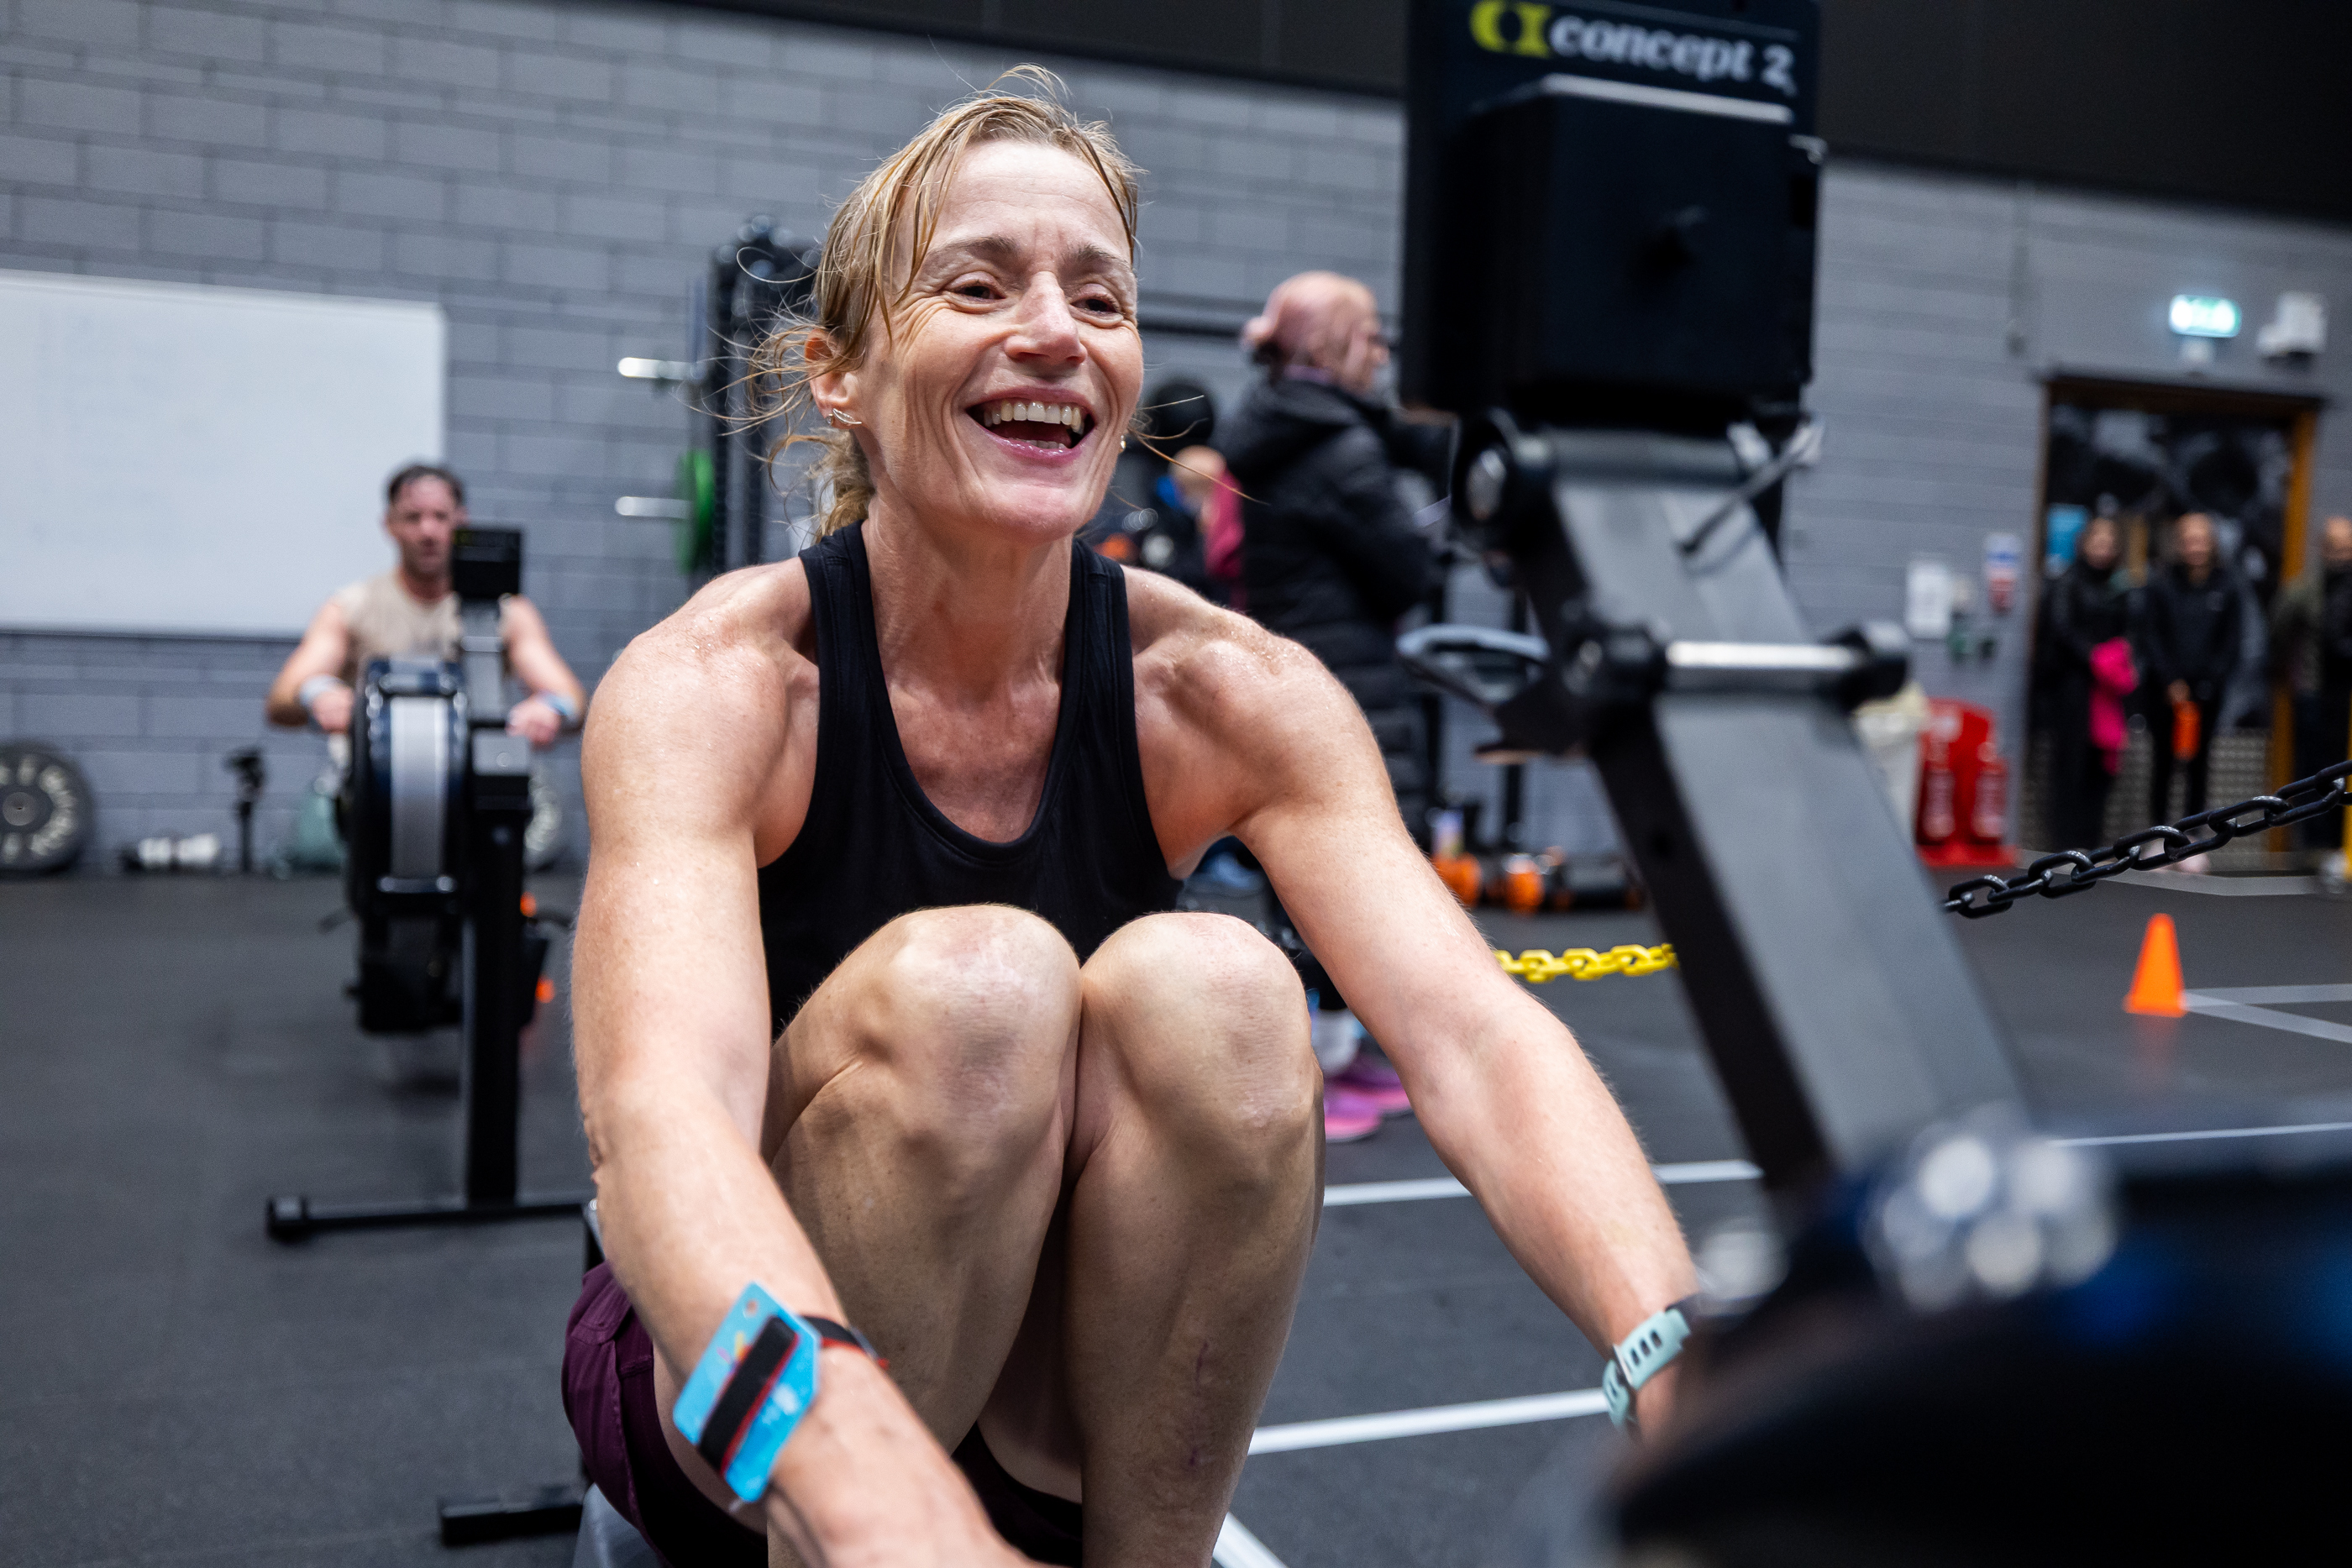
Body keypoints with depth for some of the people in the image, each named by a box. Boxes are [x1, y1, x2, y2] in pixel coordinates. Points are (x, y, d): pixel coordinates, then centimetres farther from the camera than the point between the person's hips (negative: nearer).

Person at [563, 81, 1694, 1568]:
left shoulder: (1222, 692, -11)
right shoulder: (714, 685, -19)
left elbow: (1474, 1034, -25)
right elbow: (657, 1112, -36)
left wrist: (1682, 1366, -43)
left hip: (1085, 1408, 3)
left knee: (1211, 987, -27)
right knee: (972, 984, -31)